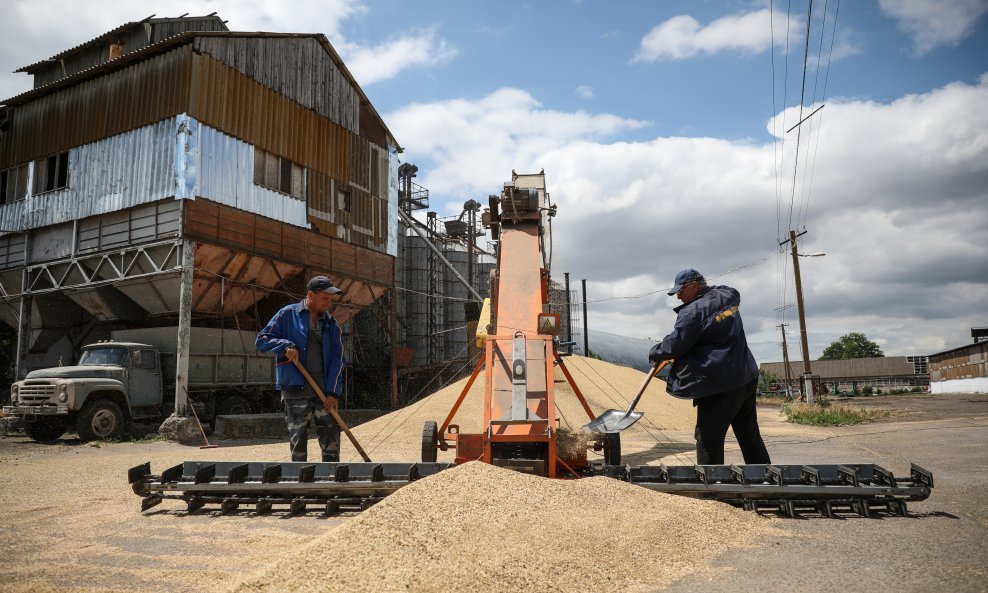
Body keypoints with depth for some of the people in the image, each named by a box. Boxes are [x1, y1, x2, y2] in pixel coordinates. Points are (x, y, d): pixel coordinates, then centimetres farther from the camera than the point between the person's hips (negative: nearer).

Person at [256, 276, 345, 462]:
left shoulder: (332, 325, 10)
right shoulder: (288, 314, 2)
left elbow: (337, 360, 4)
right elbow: (262, 340, 2)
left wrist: (333, 392, -6)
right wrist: (286, 345, -15)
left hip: (324, 391, 3)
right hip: (296, 390, -3)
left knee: (331, 439, 3)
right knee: (298, 439, 3)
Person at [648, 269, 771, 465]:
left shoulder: (693, 311, -14)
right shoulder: (727, 297, 9)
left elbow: (676, 344, -15)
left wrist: (654, 353, 2)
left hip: (719, 384, -9)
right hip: (747, 378, 9)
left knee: (708, 438, -1)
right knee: (750, 435, 18)